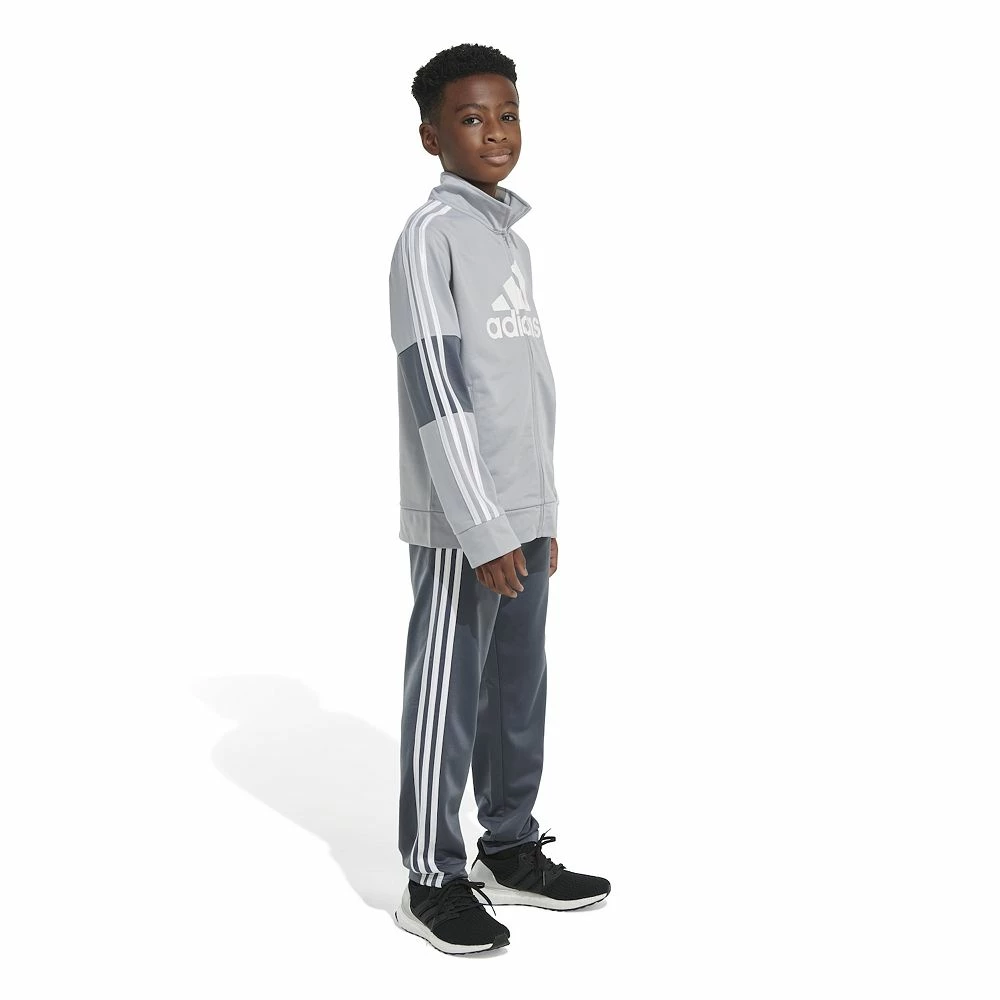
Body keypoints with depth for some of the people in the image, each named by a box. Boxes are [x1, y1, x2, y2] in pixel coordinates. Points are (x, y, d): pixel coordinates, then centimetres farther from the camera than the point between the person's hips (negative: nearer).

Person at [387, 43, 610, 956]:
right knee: (447, 697, 0)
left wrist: (541, 514, 17)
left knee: (519, 691, 14)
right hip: (461, 521, -8)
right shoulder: (431, 234, -9)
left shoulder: (513, 241, 17)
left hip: (523, 515, 8)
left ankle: (511, 849, 27)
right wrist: (483, 528, -18)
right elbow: (436, 391, -16)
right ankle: (433, 881, 11)